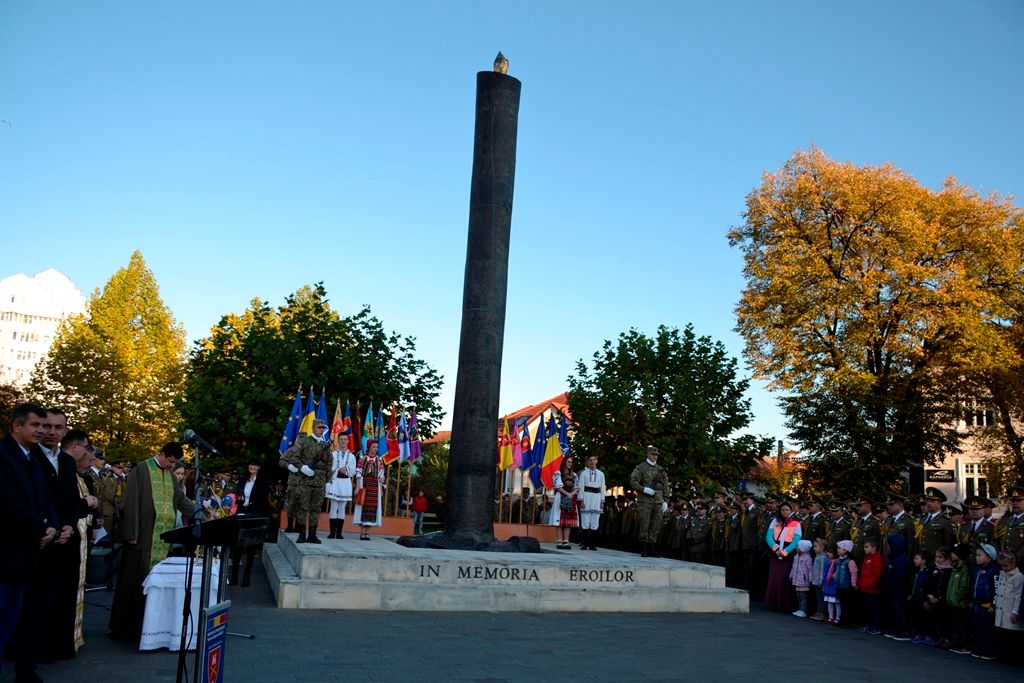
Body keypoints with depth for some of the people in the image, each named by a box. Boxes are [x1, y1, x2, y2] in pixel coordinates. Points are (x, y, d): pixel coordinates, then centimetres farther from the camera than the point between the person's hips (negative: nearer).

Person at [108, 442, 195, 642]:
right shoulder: (141, 470, -6)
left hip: (163, 538, 6)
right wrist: (132, 533, -14)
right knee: (134, 581, -2)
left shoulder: (170, 474, 14)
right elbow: (131, 502, -10)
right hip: (143, 536, -6)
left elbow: (181, 499, 15)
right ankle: (125, 627, 8)